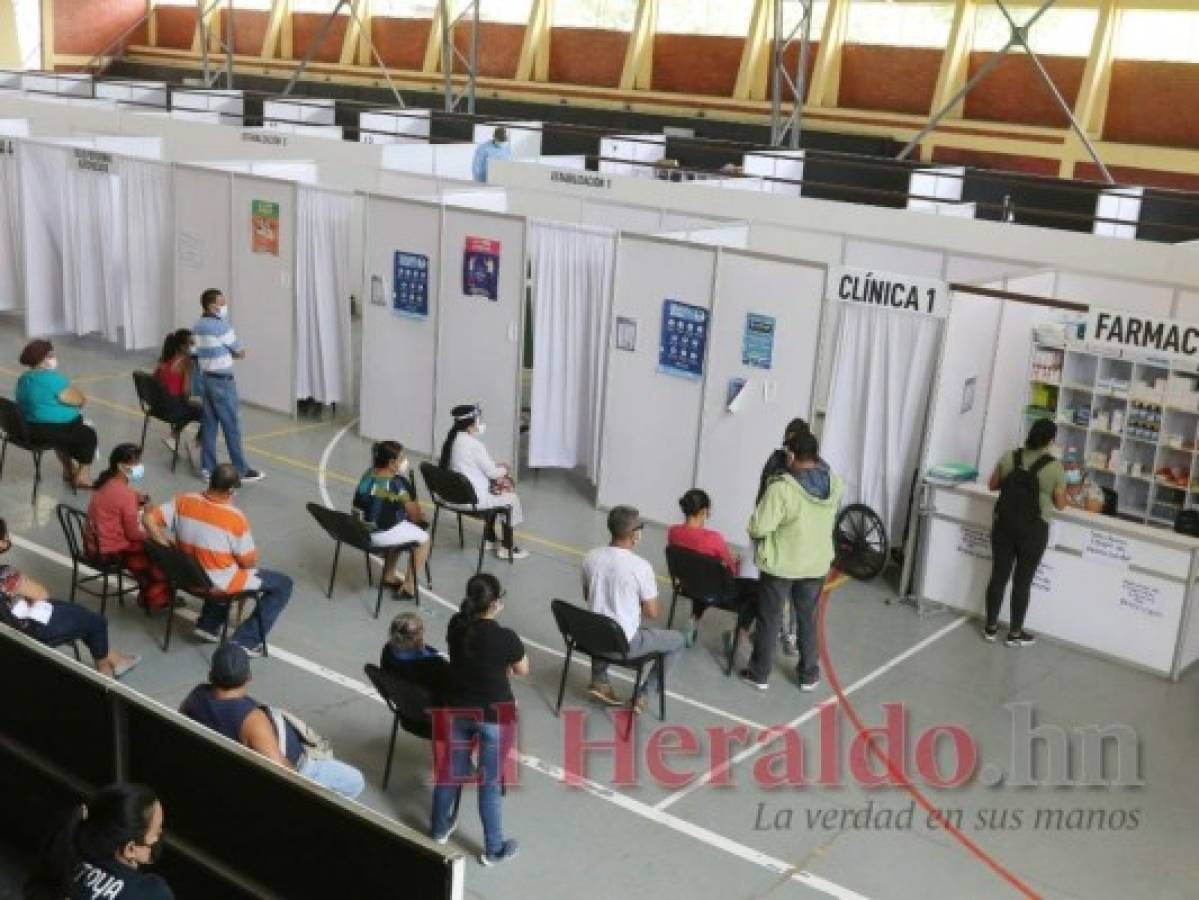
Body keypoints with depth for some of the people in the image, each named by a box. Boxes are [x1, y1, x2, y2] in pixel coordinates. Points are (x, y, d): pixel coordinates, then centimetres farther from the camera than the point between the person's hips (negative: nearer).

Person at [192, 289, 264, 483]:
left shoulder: (198, 327, 9)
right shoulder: (221, 326, -16)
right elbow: (241, 352, -6)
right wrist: (233, 353, 12)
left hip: (205, 378, 8)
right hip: (222, 381, -8)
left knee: (208, 424, 10)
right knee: (232, 425, -1)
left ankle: (207, 467, 13)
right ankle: (240, 470, 5)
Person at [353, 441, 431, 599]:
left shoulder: (367, 475, 4)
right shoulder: (399, 483, -16)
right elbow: (415, 515, -8)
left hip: (360, 532, 8)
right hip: (383, 535, -8)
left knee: (401, 529, 34)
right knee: (423, 538, 14)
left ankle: (389, 575, 40)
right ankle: (408, 586, 14)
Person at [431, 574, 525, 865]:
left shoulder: (456, 625, -9)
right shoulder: (505, 638, -25)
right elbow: (522, 670, -5)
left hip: (457, 709, 5)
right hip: (495, 715, -5)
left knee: (450, 769, 23)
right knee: (490, 782, 9)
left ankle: (440, 829, 43)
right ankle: (493, 850, 24)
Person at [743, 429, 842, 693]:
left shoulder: (782, 487, -25)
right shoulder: (835, 484, -8)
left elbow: (759, 527, -22)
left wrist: (756, 517, -1)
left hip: (780, 565, -4)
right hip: (816, 565, 4)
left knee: (768, 620, 12)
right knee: (808, 620, 19)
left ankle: (759, 674, 24)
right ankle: (809, 675, 29)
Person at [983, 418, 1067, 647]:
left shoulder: (1009, 457, -3)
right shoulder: (1055, 467, -12)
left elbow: (992, 485, 9)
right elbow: (1060, 505, -3)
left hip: (1004, 525, 3)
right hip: (1033, 531, -3)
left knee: (998, 575, 12)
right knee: (1022, 581, 7)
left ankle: (990, 626, 21)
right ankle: (1015, 633, 17)